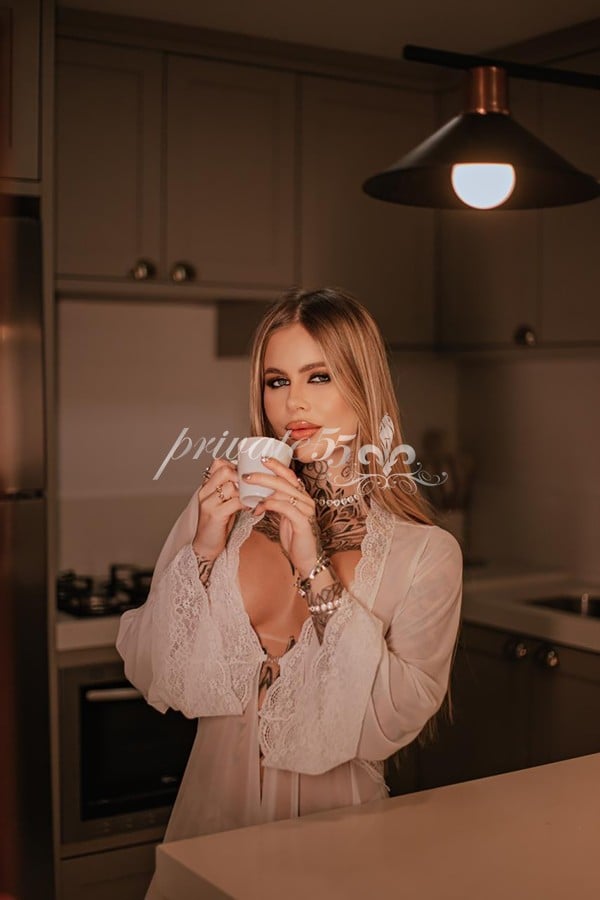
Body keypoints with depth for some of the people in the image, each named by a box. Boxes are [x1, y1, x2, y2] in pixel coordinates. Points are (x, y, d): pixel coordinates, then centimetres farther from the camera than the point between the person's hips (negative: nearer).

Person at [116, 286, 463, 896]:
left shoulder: (424, 551, -4)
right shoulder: (219, 508, 2)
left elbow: (396, 720, -13)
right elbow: (150, 677, 1)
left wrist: (315, 568, -17)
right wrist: (202, 553, -11)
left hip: (332, 822, -1)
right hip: (213, 811, 2)